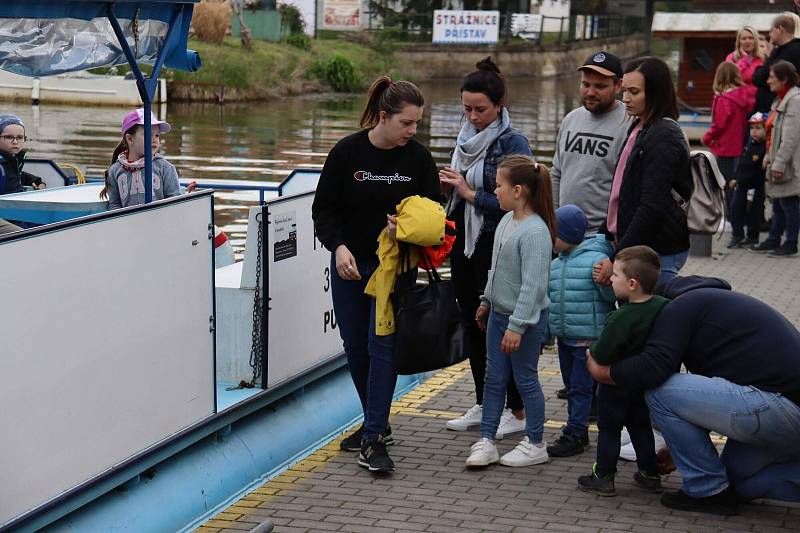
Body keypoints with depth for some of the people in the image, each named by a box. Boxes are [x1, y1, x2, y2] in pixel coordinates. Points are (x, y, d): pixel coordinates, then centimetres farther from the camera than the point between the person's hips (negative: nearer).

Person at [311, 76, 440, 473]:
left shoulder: (418, 158, -5)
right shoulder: (347, 152, -8)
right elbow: (323, 209, -3)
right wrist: (338, 247, -20)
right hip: (349, 265, 1)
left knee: (382, 347, -8)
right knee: (355, 347, 10)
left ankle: (374, 440, -6)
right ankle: (376, 422, 28)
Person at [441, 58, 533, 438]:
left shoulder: (513, 143, -12)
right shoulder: (467, 138, 10)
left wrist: (470, 193, -18)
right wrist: (449, 187, -1)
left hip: (495, 246, -8)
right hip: (463, 242, 8)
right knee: (471, 322, 13)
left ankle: (517, 411, 9)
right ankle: (483, 403, 25)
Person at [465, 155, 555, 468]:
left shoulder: (535, 231, -23)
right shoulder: (507, 221, 6)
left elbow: (533, 284, -25)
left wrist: (517, 325, -25)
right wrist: (487, 302, 24)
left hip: (526, 319, -9)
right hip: (499, 313, 9)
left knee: (525, 380, 4)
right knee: (494, 379, 11)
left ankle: (535, 444, 17)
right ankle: (486, 441, 18)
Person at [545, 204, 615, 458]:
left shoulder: (596, 260, -15)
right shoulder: (555, 264, 9)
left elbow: (612, 294, -14)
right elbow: (549, 300, 16)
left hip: (588, 338, -8)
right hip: (565, 337, 8)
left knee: (580, 387, -2)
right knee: (571, 385, 16)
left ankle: (574, 435, 4)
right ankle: (579, 432, 26)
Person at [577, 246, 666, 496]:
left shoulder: (621, 319, -30)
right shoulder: (664, 307, -11)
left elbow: (602, 356, -27)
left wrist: (592, 352, -6)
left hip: (617, 384, -6)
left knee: (609, 428, 9)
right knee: (640, 426, 22)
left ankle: (604, 477, 16)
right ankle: (650, 473, 28)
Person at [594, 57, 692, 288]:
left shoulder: (663, 137, -15)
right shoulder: (639, 129, 15)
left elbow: (653, 206, -20)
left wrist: (618, 257, -19)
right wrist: (605, 235, 20)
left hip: (659, 250, -9)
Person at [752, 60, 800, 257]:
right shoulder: (781, 99, 15)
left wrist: (779, 163, -22)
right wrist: (769, 157, 16)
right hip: (778, 161, 10)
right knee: (777, 203, 15)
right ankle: (774, 240, 22)